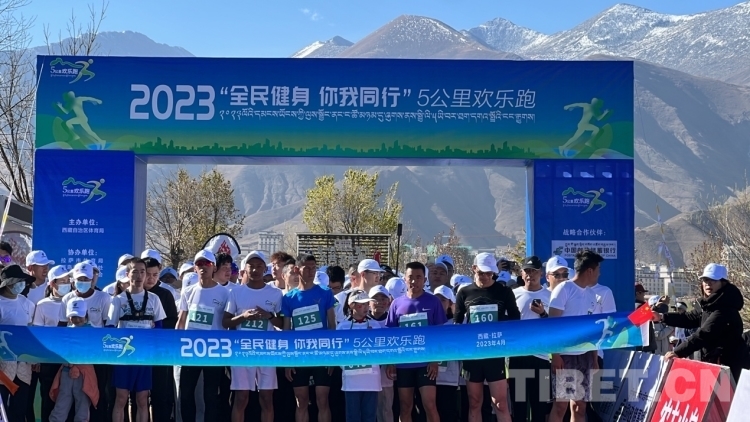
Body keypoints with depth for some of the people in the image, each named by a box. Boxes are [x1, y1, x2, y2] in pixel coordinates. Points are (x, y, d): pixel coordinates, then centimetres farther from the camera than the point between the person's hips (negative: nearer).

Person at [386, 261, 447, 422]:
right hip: (403, 363, 2)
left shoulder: (433, 302, -1)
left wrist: (436, 360, -6)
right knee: (405, 407, 9)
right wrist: (390, 362, 2)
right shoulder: (397, 303, 3)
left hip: (426, 362, -2)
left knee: (430, 405, -4)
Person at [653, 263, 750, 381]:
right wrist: (662, 317, 11)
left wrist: (678, 352, -29)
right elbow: (690, 318, 21)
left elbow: (704, 334, -28)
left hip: (730, 365, -10)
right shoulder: (710, 305, 12)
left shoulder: (725, 308, -21)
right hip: (714, 362, 10)